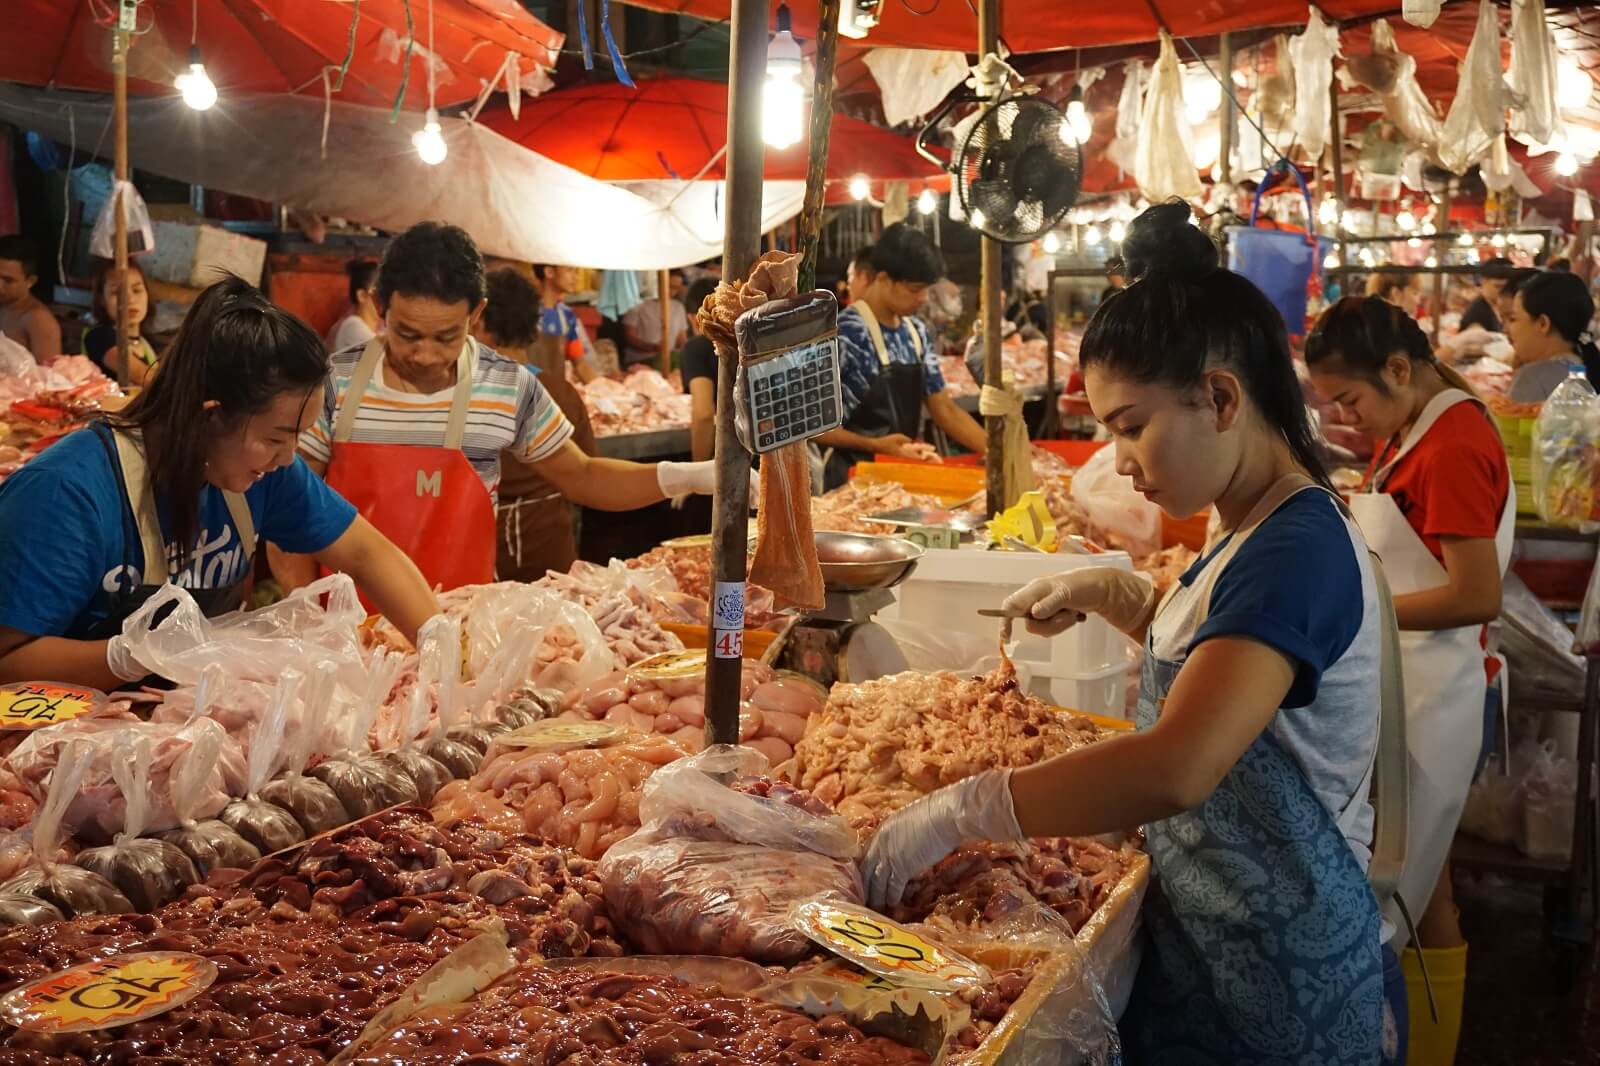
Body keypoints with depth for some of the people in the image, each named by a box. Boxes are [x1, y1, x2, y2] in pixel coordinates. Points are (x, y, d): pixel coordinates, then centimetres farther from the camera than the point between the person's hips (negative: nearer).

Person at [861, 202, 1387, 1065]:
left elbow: (1174, 770, -38)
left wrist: (956, 813, -34)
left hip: (1274, 972, -9)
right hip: (1209, 931, 9)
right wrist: (1112, 595, 9)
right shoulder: (1264, 531, 5)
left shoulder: (1298, 548, -25)